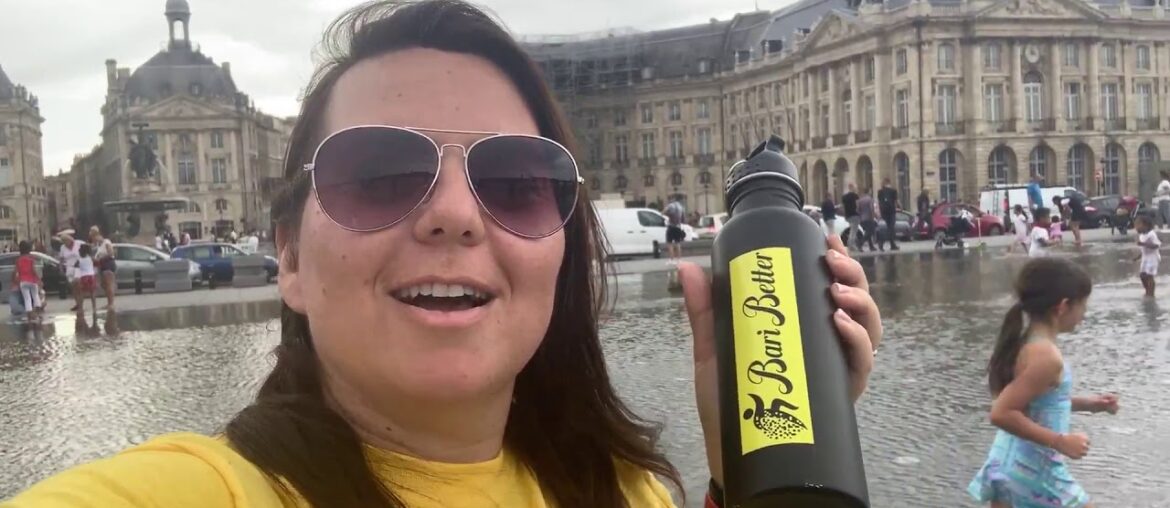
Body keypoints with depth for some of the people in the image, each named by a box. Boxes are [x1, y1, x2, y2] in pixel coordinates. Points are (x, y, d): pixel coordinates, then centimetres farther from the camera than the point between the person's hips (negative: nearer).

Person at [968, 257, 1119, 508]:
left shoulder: (1023, 343, 6)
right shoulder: (1046, 356, -23)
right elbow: (1002, 413, -29)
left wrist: (1086, 404, 19)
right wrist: (1061, 441, -23)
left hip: (1007, 463, 9)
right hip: (1034, 469, -9)